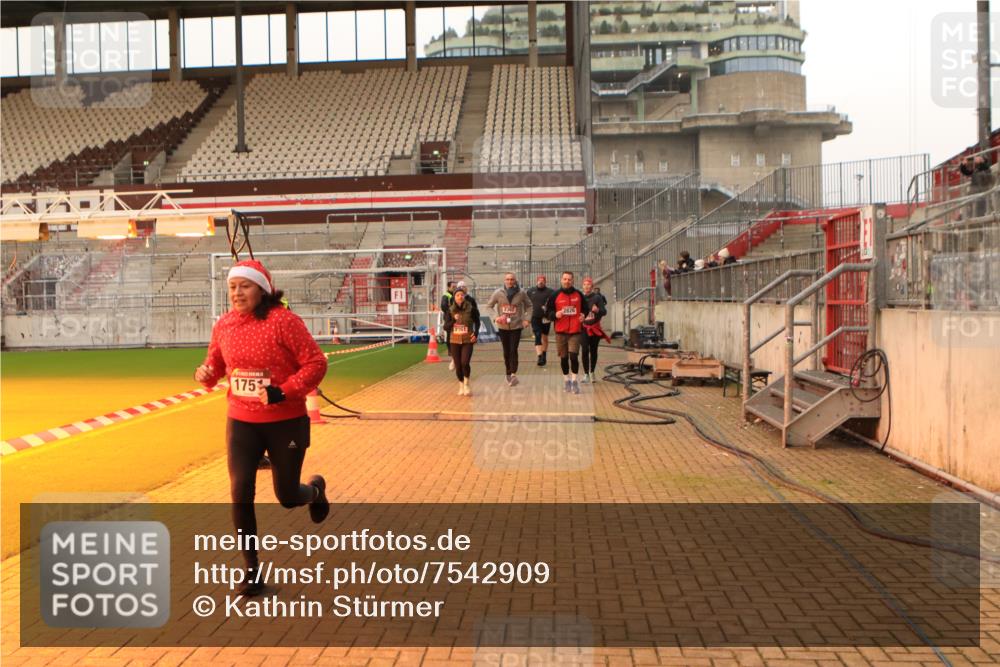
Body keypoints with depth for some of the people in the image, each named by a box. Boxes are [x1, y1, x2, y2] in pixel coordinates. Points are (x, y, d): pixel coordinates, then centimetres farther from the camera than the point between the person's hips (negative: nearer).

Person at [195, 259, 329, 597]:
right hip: (241, 423, 4)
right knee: (240, 493, -4)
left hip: (286, 423, -4)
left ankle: (315, 489, 47)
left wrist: (283, 392, -23)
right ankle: (252, 568, 13)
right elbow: (215, 363, 16)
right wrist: (205, 373, -8)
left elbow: (316, 363, -14)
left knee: (287, 496, 8)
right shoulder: (224, 325, 1)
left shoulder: (284, 321, -15)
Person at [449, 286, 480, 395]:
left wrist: (476, 334, -4)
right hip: (454, 341, 2)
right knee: (458, 365, 5)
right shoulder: (451, 310, 1)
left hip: (468, 340, -2)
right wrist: (452, 320, -14)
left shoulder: (471, 309, -4)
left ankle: (466, 384, 3)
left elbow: (477, 322, 9)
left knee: (465, 362, -18)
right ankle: (461, 386, 24)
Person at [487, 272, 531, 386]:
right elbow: (489, 306, 4)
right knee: (506, 352, 9)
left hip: (516, 326, -2)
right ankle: (508, 375, 21)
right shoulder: (498, 293, -5)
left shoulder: (521, 293, -6)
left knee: (513, 350, -13)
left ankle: (513, 374, -16)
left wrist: (526, 318, -2)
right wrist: (495, 317, -10)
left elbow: (529, 305, 9)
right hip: (503, 327, 2)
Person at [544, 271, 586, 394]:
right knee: (564, 357, 8)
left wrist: (583, 316, -2)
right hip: (560, 331, 1)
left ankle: (574, 381, 0)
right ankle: (566, 380, 23)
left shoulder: (579, 294, 5)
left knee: (574, 356, -12)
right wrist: (555, 315, -16)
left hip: (575, 331, 0)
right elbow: (547, 312, 4)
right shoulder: (555, 295, 1)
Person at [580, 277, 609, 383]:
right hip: (584, 328, 1)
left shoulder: (597, 297, -4)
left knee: (593, 351, 8)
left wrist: (598, 310, -30)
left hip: (595, 328, 0)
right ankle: (586, 374, -7)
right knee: (585, 350, -10)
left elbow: (604, 311, -10)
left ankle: (592, 372, 25)